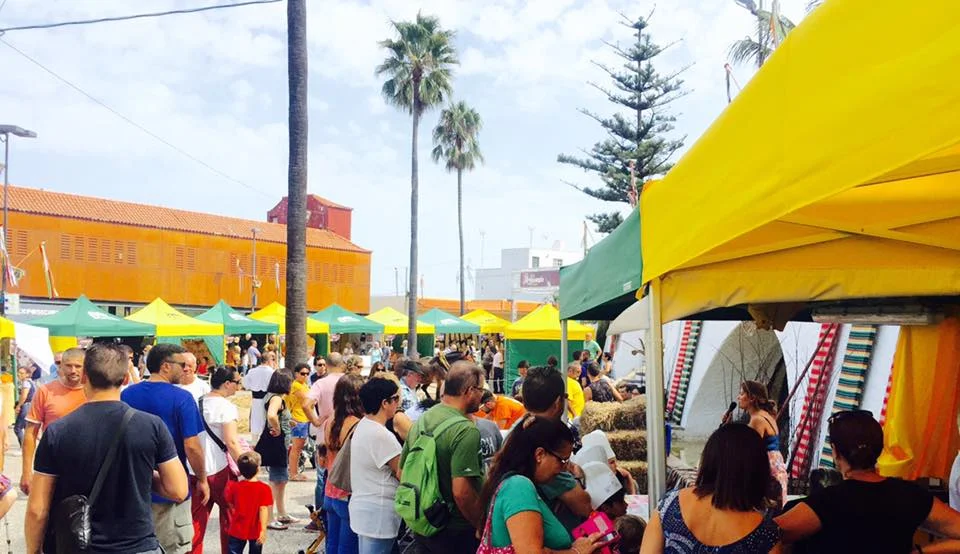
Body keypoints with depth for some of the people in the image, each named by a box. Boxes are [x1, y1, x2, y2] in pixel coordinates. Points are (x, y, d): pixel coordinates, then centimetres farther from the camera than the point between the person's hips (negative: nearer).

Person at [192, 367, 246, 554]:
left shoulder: (199, 402, 7)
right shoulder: (226, 406, -13)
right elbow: (231, 442, -19)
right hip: (219, 470, -6)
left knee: (197, 519, 11)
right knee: (229, 515, 10)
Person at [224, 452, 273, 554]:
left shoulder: (234, 487, -6)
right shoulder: (264, 489, -16)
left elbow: (232, 507, 3)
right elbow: (263, 509, -18)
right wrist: (263, 530, -16)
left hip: (237, 530, 1)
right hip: (256, 531, -1)